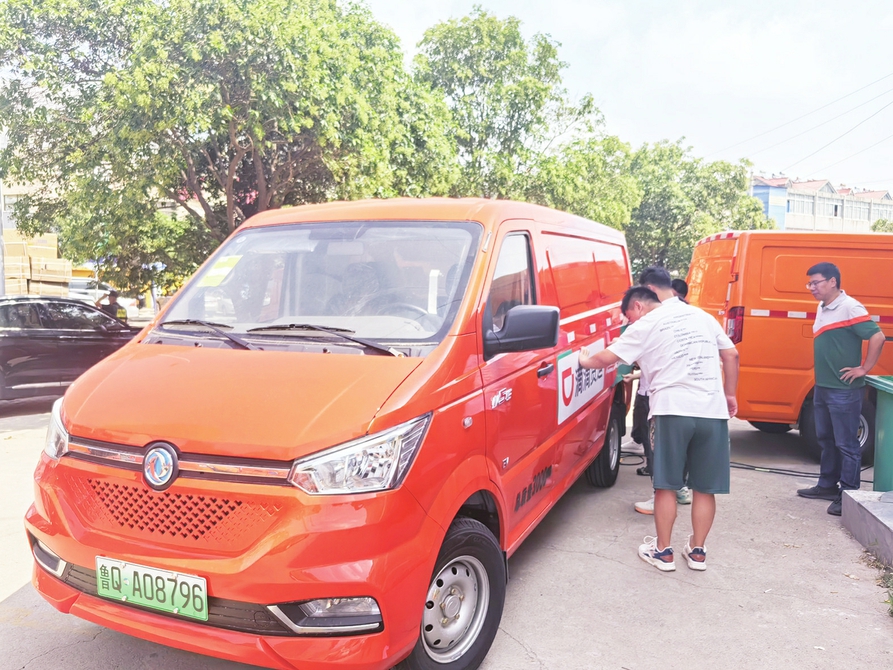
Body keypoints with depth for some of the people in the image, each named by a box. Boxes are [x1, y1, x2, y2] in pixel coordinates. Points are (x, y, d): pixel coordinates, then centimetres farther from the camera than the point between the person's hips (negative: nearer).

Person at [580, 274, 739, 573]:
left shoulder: (646, 325, 1)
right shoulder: (703, 316, 17)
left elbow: (607, 358, 0)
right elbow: (731, 355, 16)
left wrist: (585, 360, 19)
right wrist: (729, 394, 22)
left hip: (673, 410, -5)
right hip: (713, 411, 5)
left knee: (666, 485, 7)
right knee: (705, 487, 12)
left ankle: (663, 551, 15)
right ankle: (697, 551, 21)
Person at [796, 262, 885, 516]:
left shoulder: (849, 307, -14)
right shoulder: (821, 309, 13)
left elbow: (877, 337, -20)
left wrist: (864, 369, -15)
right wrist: (820, 381, 16)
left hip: (844, 390, -9)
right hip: (822, 387, 9)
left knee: (846, 444, -1)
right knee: (826, 439, 18)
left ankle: (848, 495, 7)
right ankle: (827, 485, 30)